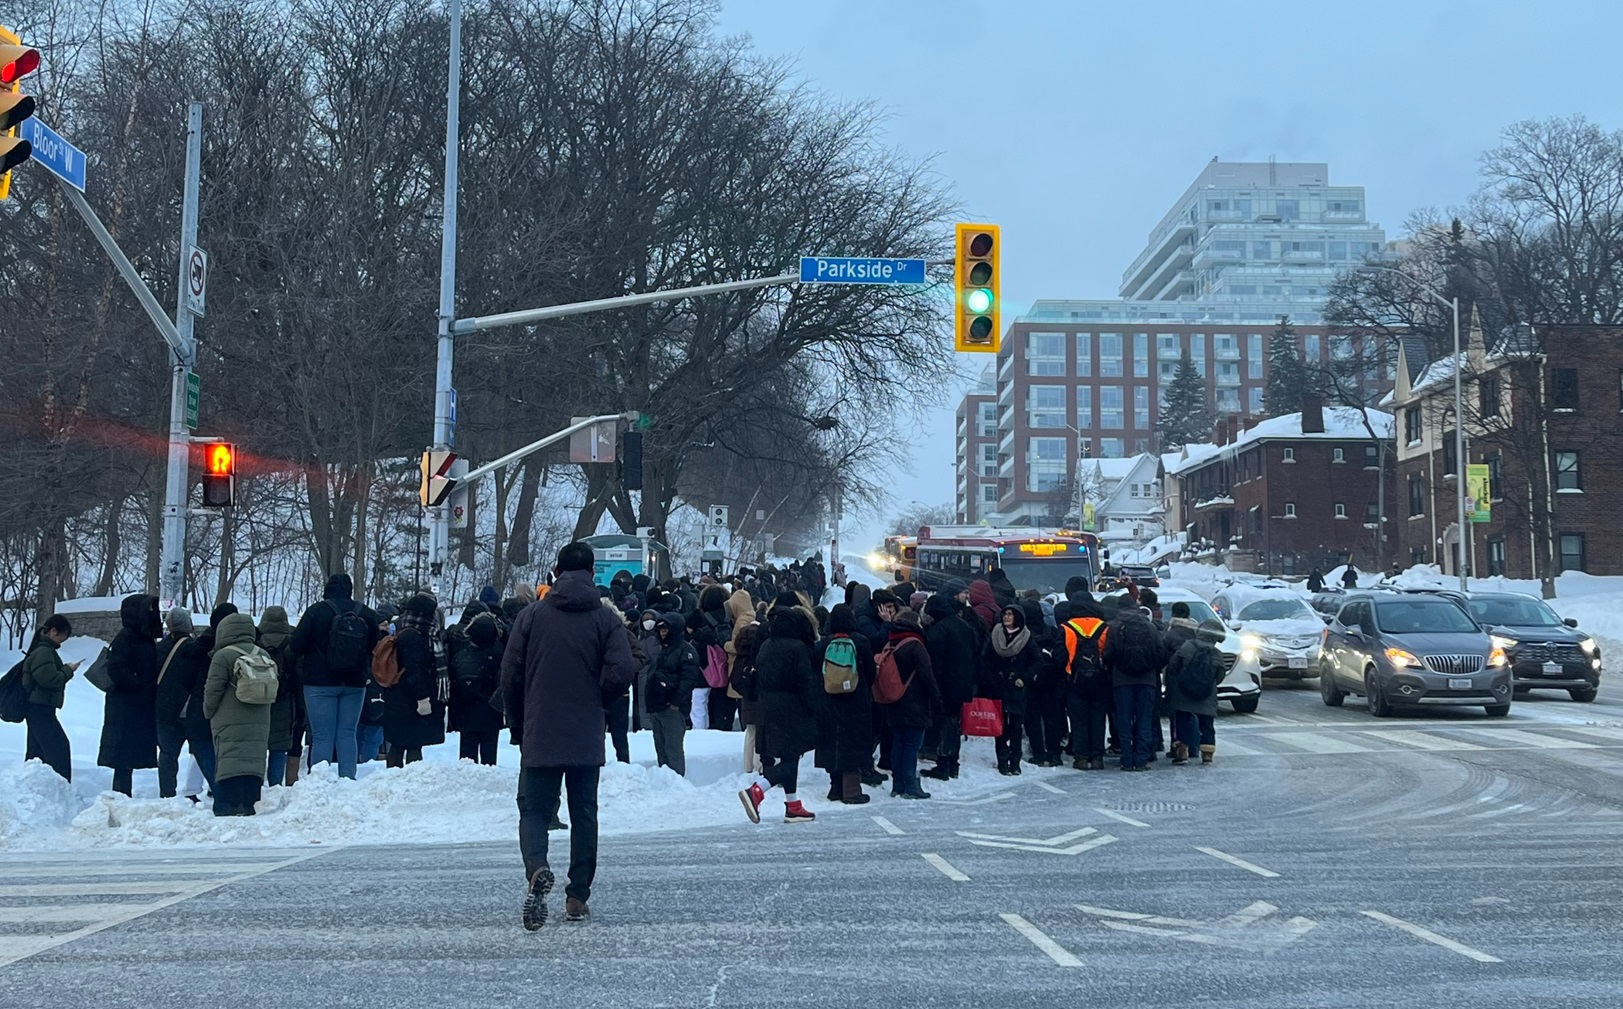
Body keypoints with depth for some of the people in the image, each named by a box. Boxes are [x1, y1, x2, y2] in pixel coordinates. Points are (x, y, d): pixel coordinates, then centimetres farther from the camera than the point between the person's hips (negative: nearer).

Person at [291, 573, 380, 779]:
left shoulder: (317, 611, -9)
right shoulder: (366, 615, 0)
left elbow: (296, 646, -8)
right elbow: (374, 649, 8)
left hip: (320, 683, -3)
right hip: (355, 684, 3)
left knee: (322, 736, -1)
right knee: (347, 734, 9)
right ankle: (348, 779, 5)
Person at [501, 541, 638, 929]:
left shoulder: (532, 615, -2)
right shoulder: (605, 619, -4)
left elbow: (510, 675, -1)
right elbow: (623, 671, -14)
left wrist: (518, 724, 12)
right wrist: (594, 686, 8)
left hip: (539, 737, 0)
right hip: (588, 739, 1)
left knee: (533, 810, 6)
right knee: (584, 814, 13)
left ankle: (538, 870, -22)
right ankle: (578, 897, 14)